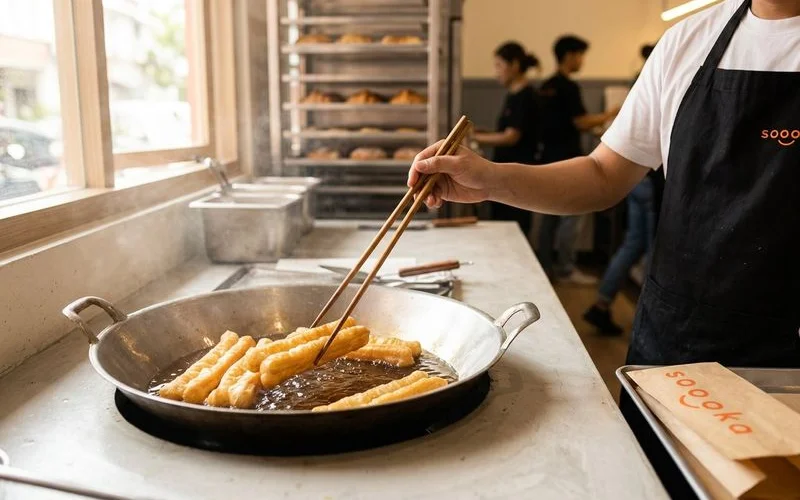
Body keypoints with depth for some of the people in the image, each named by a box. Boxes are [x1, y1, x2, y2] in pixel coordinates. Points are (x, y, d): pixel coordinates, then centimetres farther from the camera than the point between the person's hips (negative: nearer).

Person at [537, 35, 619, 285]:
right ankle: (566, 270, 1)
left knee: (550, 215, 11)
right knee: (570, 215, -3)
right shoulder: (568, 87, -14)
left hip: (549, 156, 9)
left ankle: (546, 265, 17)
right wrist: (610, 115, -5)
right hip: (567, 159, -9)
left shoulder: (546, 87, 13)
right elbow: (581, 122, -17)